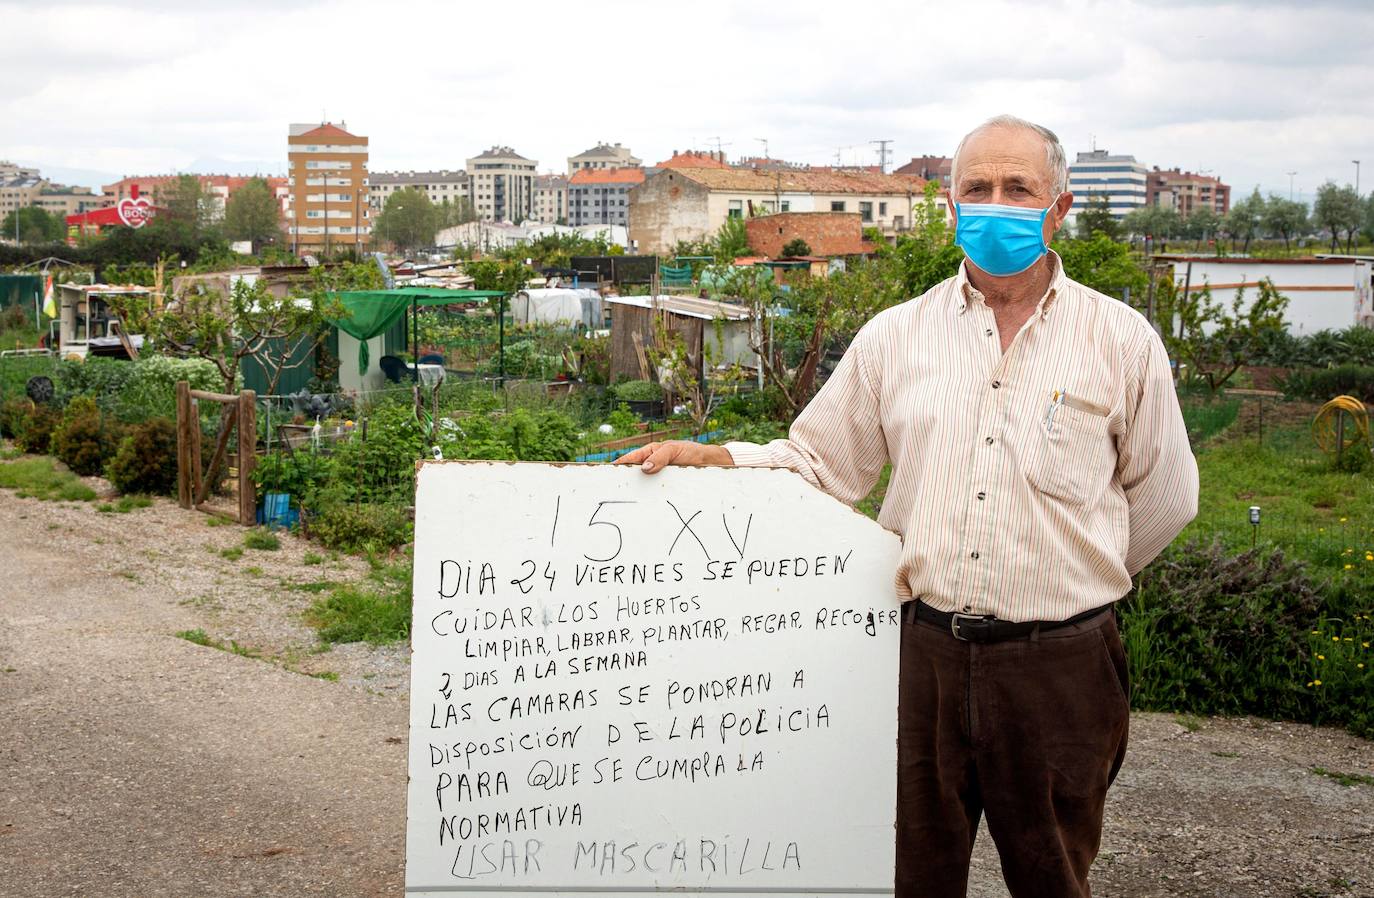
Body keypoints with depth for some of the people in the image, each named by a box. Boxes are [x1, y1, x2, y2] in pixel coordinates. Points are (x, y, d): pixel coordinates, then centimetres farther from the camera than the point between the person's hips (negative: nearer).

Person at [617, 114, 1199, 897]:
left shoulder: (1122, 341, 1)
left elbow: (1164, 497, 11)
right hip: (924, 656, 2)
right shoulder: (896, 338, 6)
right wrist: (715, 459, -2)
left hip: (1059, 664, -1)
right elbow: (819, 463, 12)